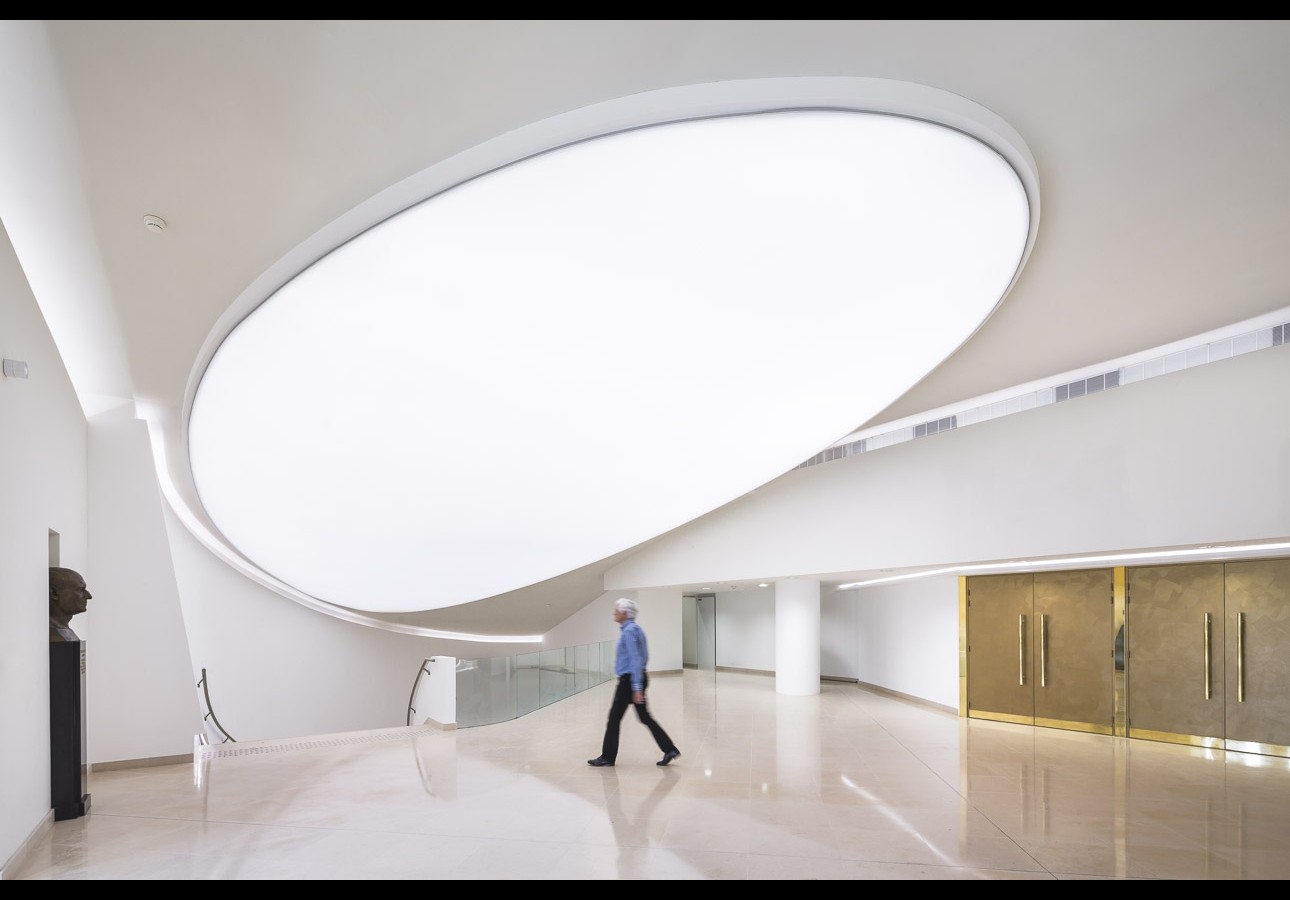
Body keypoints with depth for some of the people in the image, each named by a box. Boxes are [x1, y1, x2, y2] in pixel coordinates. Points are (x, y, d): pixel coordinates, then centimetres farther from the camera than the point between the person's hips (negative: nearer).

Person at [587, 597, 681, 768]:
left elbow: (635, 659, -22)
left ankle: (607, 757, 11)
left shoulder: (628, 631, -16)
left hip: (629, 680, -9)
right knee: (645, 717, 11)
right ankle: (669, 750, 7)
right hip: (638, 678, 9)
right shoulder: (636, 629, 13)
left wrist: (636, 688, -25)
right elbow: (643, 657, 20)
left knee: (614, 718, 2)